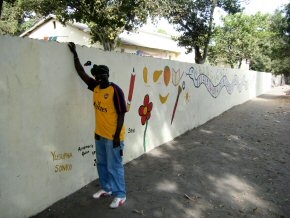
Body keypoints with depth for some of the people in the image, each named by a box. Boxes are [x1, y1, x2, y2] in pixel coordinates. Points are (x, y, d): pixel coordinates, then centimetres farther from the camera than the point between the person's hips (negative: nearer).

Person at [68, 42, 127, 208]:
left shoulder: (115, 90, -17)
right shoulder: (95, 87, 3)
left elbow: (121, 115, -17)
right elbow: (82, 73, 10)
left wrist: (117, 136, -18)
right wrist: (75, 54, 8)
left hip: (113, 136, -7)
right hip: (100, 134, 8)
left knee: (114, 167, 2)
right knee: (102, 164, 19)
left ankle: (120, 195, 18)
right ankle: (106, 189, 38)